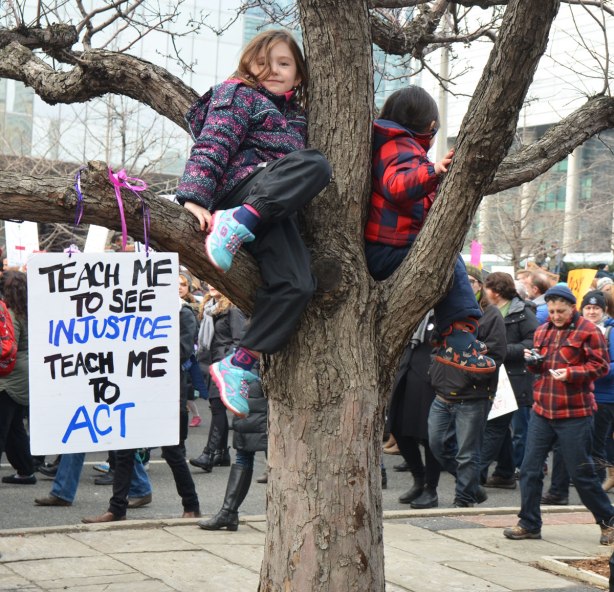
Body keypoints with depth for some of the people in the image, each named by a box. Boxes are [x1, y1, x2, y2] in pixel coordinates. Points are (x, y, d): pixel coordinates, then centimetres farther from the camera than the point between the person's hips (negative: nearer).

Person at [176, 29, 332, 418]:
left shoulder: (295, 114, 31)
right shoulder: (239, 96, 8)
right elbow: (212, 146, -7)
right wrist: (195, 196, -20)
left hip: (279, 207, 6)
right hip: (244, 186, -6)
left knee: (296, 285, -21)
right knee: (315, 165, -34)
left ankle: (238, 365, -16)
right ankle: (235, 224, -39)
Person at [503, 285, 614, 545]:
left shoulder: (587, 331, -5)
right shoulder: (542, 331, 13)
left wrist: (571, 373, -22)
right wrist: (532, 362, 1)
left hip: (575, 414, -6)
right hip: (542, 410, 6)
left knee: (581, 472, 0)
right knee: (530, 469, 3)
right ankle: (529, 524, 12)